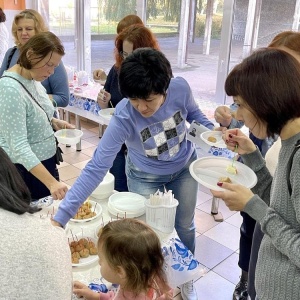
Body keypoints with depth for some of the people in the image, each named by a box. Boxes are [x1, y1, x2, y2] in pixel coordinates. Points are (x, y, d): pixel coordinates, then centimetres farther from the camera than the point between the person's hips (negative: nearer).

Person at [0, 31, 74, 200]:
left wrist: (53, 122, -2)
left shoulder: (33, 78, 0)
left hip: (46, 161, 8)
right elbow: (18, 145, -31)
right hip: (24, 169, -8)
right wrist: (51, 182, -39)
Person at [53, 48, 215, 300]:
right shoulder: (123, 117, -37)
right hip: (146, 177, -3)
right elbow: (96, 168, -37)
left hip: (185, 167, 3)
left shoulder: (180, 88, -29)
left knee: (185, 226, 20)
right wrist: (60, 217, -41)